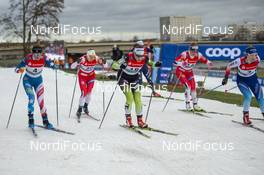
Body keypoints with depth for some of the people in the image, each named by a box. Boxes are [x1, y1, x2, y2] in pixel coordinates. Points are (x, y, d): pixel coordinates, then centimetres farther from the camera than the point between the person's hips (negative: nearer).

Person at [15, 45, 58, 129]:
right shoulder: (28, 59, -23)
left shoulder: (43, 58, -18)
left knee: (41, 101, -3)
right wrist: (19, 70, -42)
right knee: (31, 98, -20)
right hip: (28, 80, -2)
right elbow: (17, 68, -20)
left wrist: (55, 66, -41)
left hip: (38, 80, 2)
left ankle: (45, 122, 6)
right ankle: (31, 120, -9)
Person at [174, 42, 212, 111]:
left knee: (193, 87, 1)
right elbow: (175, 62, -34)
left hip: (189, 72, 5)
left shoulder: (198, 55, -15)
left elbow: (204, 60, 2)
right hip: (180, 72, -5)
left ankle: (195, 105, 14)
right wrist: (181, 63, -54)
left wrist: (208, 63, -19)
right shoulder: (184, 54, -29)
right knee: (188, 86, -20)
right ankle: (187, 104, -10)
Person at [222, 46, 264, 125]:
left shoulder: (257, 59, -21)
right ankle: (246, 116, -5)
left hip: (253, 79, 4)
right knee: (248, 96, -22)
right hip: (241, 80, -4)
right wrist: (226, 78, -10)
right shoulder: (240, 61, -31)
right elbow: (229, 66, -14)